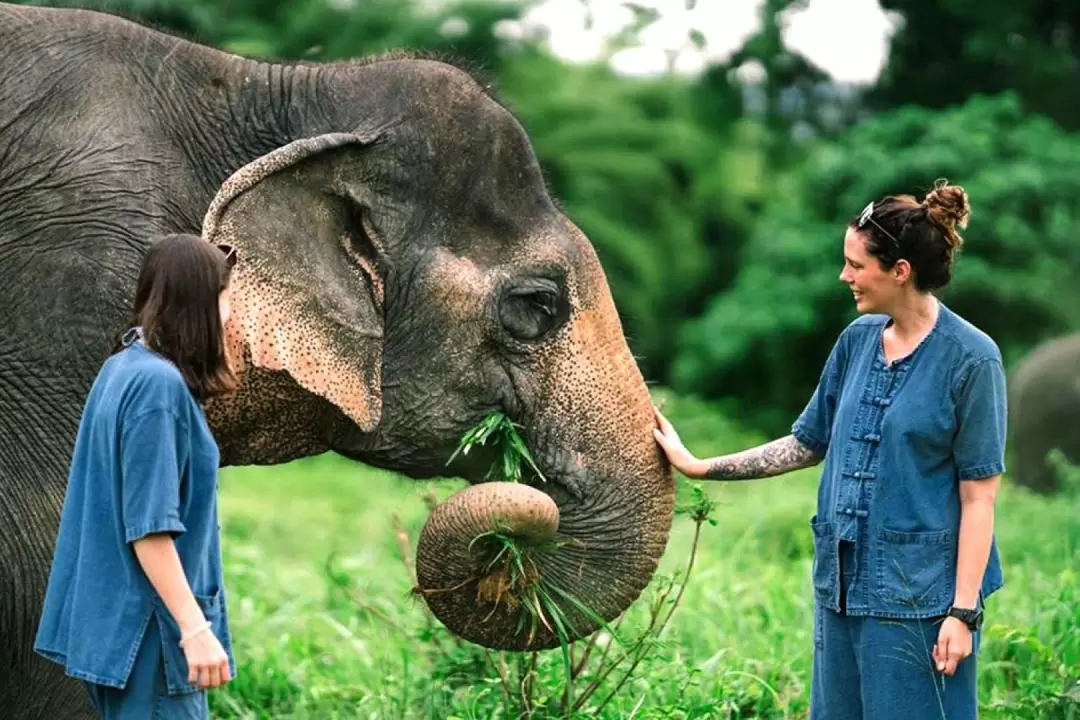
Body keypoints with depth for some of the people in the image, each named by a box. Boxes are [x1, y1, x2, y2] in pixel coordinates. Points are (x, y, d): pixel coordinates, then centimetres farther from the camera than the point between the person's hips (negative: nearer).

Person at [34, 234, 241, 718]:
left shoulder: (121, 367, 8)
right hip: (147, 625, -10)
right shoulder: (159, 383, -19)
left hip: (116, 616, 10)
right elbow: (148, 526, -23)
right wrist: (195, 628, -24)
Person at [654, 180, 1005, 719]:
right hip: (843, 582, 7)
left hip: (918, 594, -6)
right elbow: (807, 444, 16)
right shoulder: (858, 339, 7)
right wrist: (698, 467, 12)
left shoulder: (969, 359, -11)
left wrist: (963, 612, -15)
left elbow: (979, 497, -12)